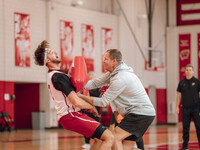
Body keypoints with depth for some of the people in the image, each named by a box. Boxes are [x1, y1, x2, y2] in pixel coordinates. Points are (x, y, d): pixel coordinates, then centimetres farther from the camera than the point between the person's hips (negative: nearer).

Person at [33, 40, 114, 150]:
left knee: (98, 137, 23)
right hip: (71, 116, -10)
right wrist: (91, 107, -4)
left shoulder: (51, 75, 15)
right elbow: (76, 102, -21)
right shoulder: (58, 76, -18)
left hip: (68, 115, 10)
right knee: (109, 137, -17)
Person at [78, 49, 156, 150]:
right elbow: (95, 83, 12)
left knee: (114, 138, -13)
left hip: (141, 114, -10)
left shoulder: (120, 79, -20)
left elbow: (103, 102, -14)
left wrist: (81, 97, -7)